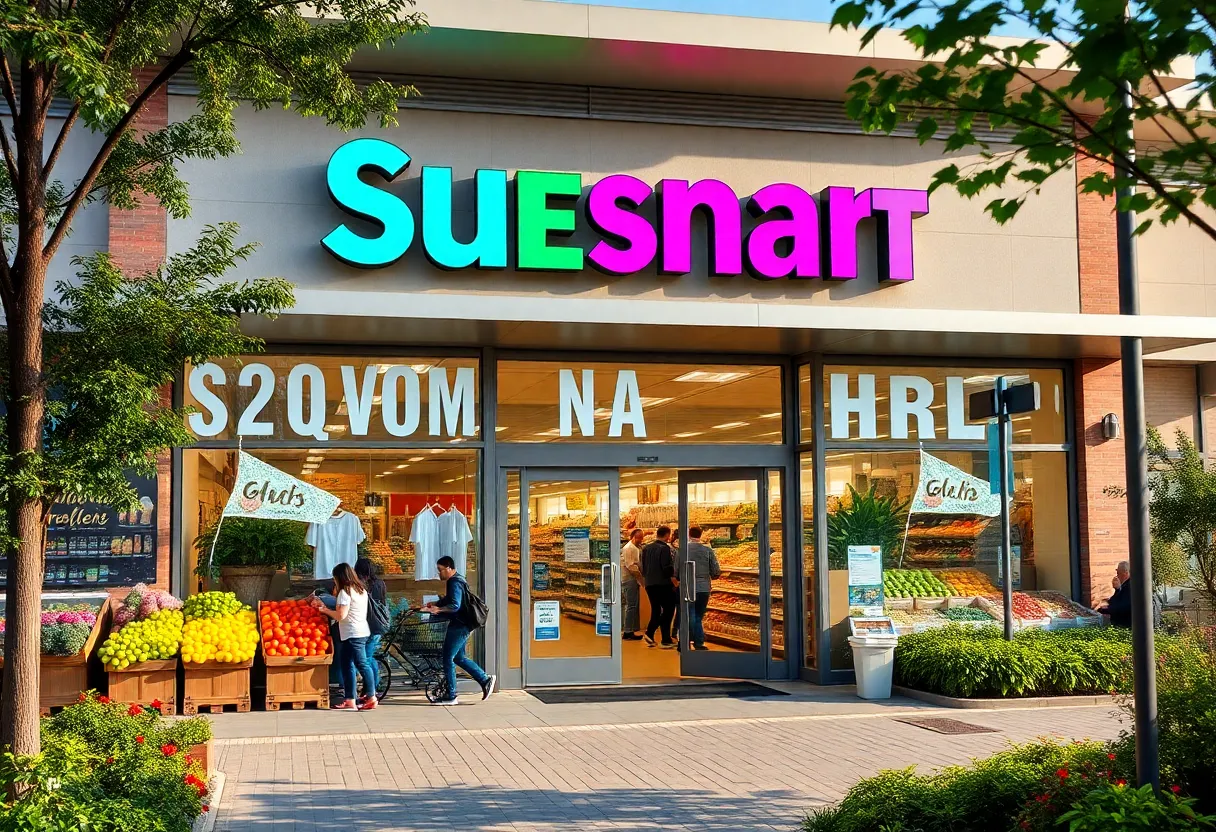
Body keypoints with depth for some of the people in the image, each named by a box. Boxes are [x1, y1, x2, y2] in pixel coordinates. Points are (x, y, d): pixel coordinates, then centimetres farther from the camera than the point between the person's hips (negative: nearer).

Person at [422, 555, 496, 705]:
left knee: (448, 659, -5)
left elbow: (454, 606, -28)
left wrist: (437, 610, -38)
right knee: (459, 658, 17)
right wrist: (434, 605, 13)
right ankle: (485, 679, 17)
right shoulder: (457, 580, 16)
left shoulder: (455, 583, -17)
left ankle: (451, 697, -1)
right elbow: (447, 600, 26)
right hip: (460, 625, 10)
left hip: (458, 626, -10)